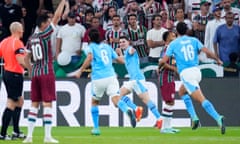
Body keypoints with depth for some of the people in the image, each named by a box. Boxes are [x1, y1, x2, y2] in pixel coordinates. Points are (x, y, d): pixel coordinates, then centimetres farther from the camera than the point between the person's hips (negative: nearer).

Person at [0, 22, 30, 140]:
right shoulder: (17, 43, -17)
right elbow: (21, 61, -25)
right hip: (15, 75, -9)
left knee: (19, 101, 19)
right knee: (11, 104, -5)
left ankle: (16, 131, 21)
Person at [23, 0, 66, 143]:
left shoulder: (31, 38, 10)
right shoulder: (44, 34, -9)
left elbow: (27, 57, 15)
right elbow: (57, 17, -9)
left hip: (35, 72, 7)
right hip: (46, 72, -7)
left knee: (34, 104, 9)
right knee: (48, 104, -5)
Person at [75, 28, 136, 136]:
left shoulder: (91, 46, 5)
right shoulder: (107, 47, 18)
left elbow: (89, 58, -17)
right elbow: (121, 60, 23)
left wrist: (80, 70, -11)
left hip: (98, 78, -2)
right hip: (111, 76, 2)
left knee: (94, 102, 18)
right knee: (116, 100, -12)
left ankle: (96, 128, 19)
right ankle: (127, 111, -45)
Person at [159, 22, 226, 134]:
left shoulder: (173, 44, 3)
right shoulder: (194, 40, 10)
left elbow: (163, 61, 0)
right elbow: (207, 52, -1)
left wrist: (159, 66, 23)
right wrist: (218, 60, 15)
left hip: (185, 73, -5)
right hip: (196, 71, 5)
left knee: (201, 99, -13)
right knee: (181, 92, 28)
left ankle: (218, 118, -32)